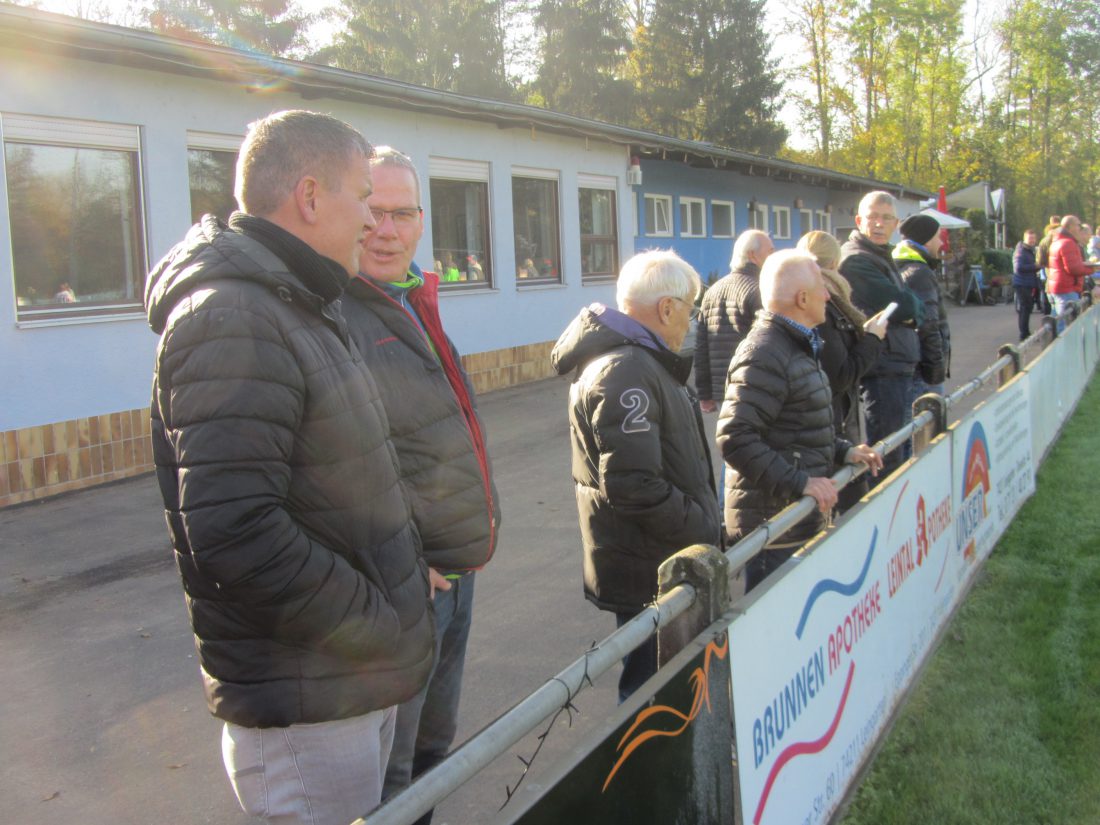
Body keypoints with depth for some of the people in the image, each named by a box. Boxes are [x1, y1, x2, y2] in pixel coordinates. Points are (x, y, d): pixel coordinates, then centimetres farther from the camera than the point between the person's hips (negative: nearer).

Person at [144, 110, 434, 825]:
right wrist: (384, 630, -19)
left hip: (361, 685, 10)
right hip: (306, 711, -10)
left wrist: (407, 570, 10)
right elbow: (234, 538, -29)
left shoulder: (303, 309, 15)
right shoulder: (233, 323, -20)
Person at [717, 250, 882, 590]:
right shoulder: (764, 355, -19)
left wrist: (842, 450, 14)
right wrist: (798, 482, -26)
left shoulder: (798, 346, 18)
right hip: (772, 524, -10)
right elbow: (735, 438, -27)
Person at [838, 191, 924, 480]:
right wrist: (909, 306, 1)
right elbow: (905, 305, -19)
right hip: (882, 372, -10)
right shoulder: (856, 260, -15)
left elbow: (914, 308, 17)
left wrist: (911, 312, -3)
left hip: (901, 367, 10)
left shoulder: (881, 256, 18)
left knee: (902, 454, 18)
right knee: (888, 460, -5)